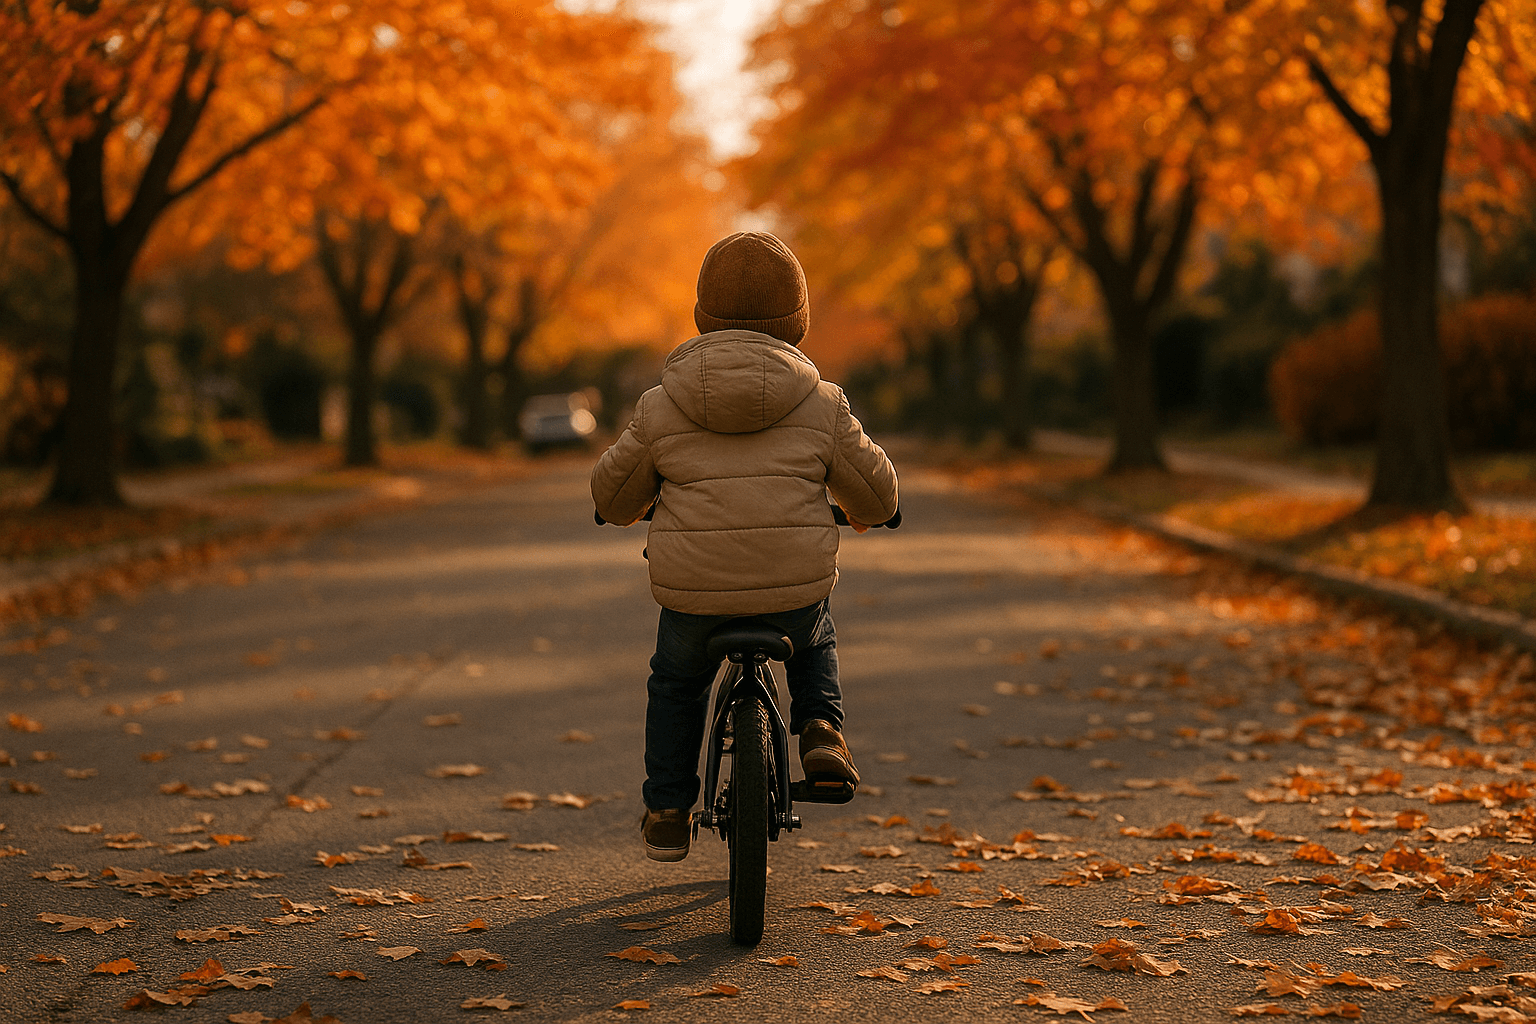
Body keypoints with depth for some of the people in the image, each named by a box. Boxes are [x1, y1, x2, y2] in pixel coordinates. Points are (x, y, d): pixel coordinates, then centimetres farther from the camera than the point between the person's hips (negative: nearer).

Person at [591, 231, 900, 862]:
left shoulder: (661, 408, 0)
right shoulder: (822, 404, 1)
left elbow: (612, 494, 11)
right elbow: (875, 491, 10)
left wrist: (626, 509, 36)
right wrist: (865, 513, 34)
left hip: (693, 594, 0)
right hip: (796, 588, 0)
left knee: (675, 680, 30)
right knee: (814, 642, 36)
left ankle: (666, 812, 30)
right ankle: (821, 729, 15)